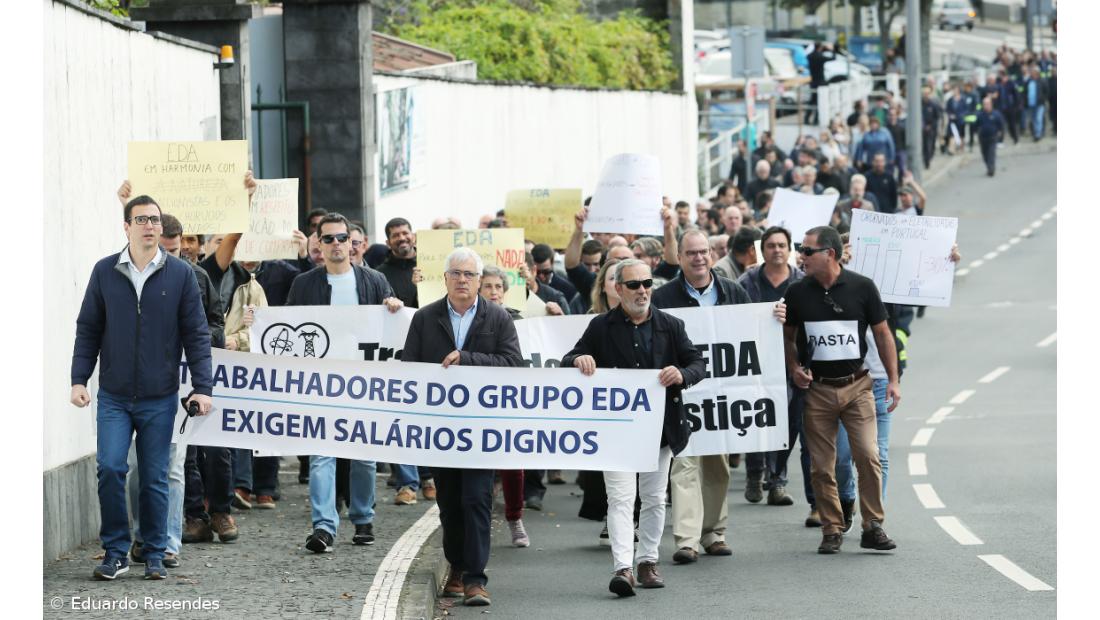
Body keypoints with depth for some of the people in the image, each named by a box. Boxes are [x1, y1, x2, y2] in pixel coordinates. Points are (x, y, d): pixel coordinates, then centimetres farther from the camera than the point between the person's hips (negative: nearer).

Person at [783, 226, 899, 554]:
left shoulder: (862, 287, -2)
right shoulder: (797, 292, 3)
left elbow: (882, 333, 5)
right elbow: (789, 336, 16)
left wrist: (893, 379, 1)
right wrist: (794, 368, -1)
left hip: (856, 385, -2)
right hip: (817, 389, 2)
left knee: (868, 456, -11)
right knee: (821, 466, 1)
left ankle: (873, 527, -1)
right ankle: (832, 530, 11)